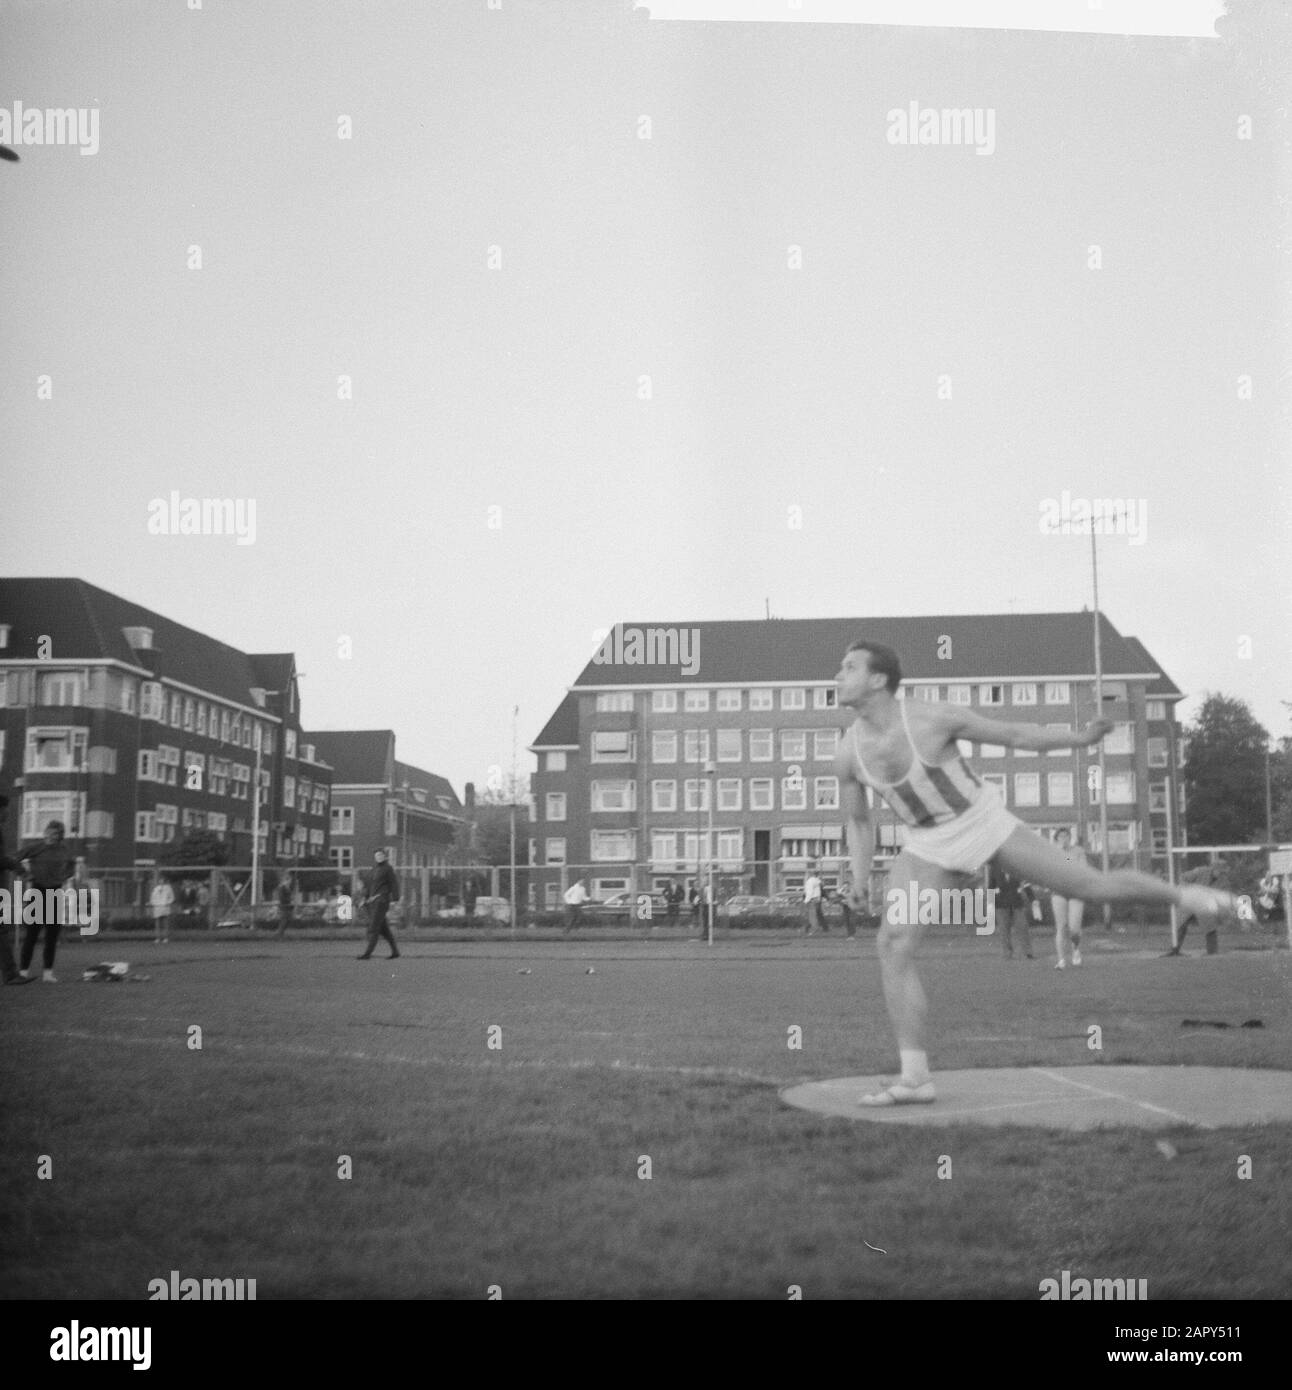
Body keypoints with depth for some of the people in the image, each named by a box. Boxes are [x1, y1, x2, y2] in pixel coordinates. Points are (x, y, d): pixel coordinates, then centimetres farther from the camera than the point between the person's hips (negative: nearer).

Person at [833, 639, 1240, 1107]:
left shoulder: (934, 716, -23)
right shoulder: (847, 753, -12)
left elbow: (1012, 734, -9)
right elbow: (859, 823, 4)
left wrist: (1079, 739, -16)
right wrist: (859, 886, -8)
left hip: (982, 822, -3)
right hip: (930, 845, 3)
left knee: (1092, 886, 0)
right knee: (893, 946, -17)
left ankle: (1182, 896, 31)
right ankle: (915, 1077, -14)